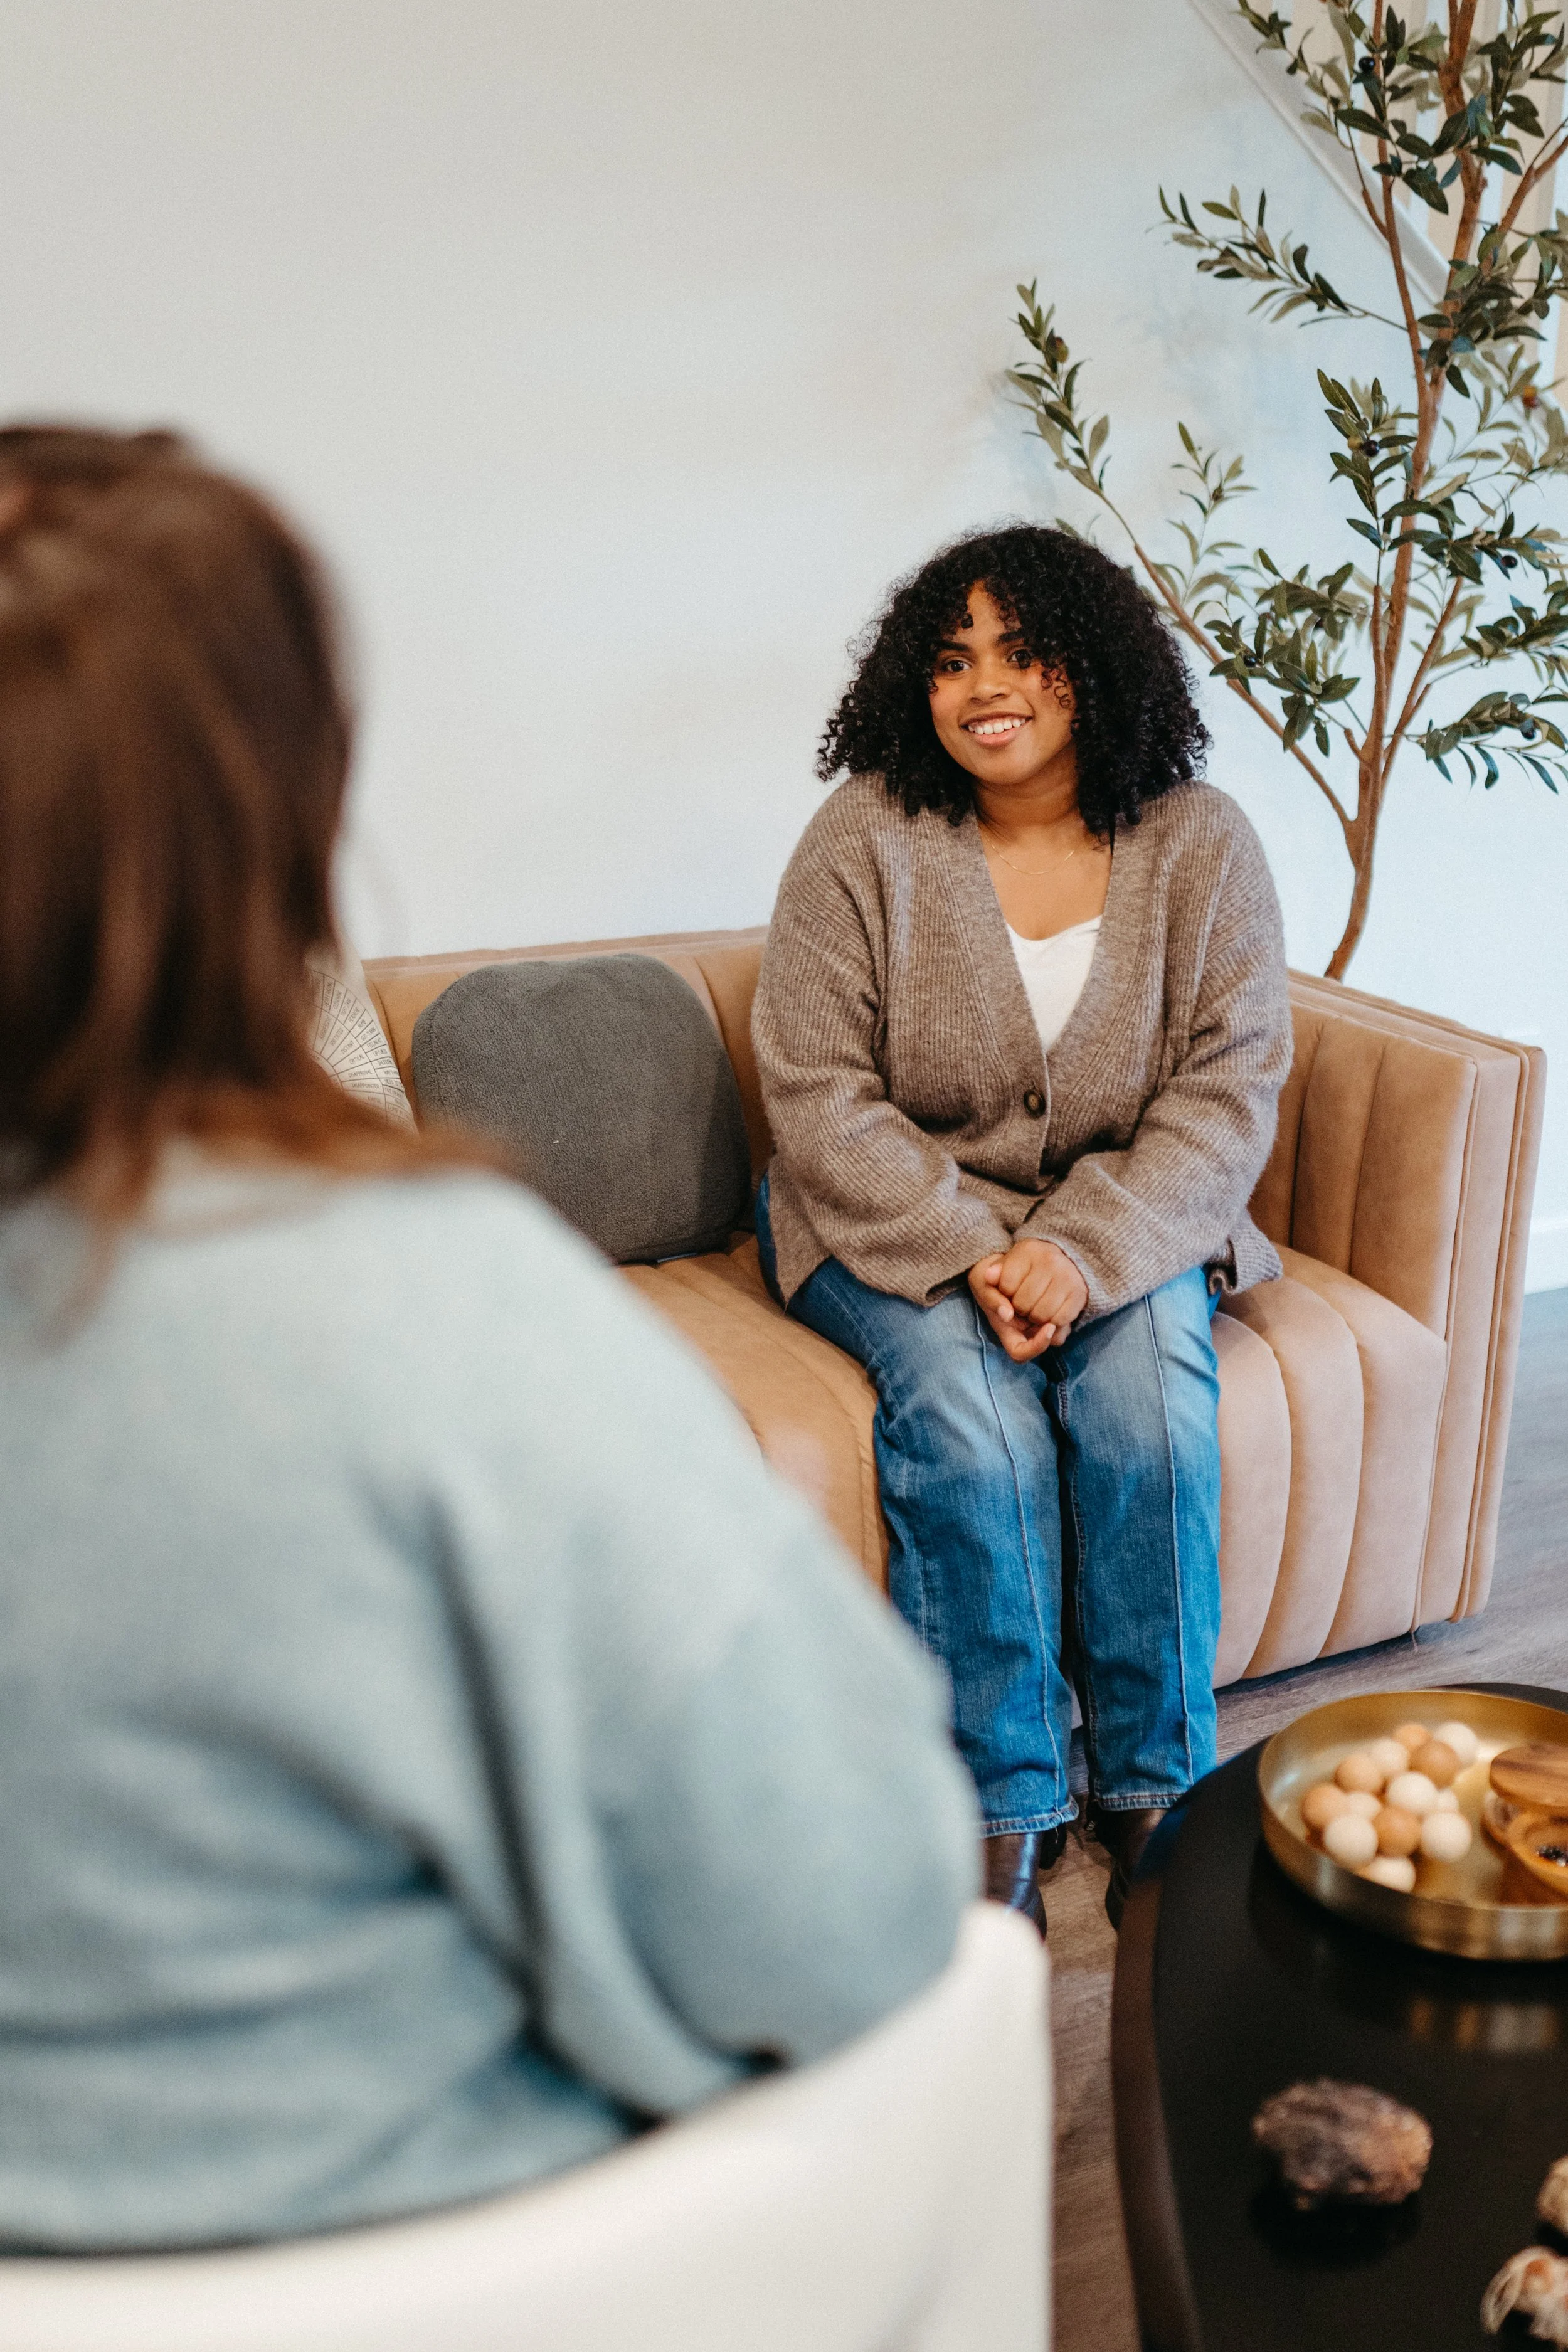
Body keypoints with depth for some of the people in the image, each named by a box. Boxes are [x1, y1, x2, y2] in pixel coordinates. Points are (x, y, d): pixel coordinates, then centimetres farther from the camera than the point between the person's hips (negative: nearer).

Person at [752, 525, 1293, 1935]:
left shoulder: (1200, 844, -3)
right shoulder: (866, 841, -8)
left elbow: (1229, 1093, -8)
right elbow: (820, 1092, -11)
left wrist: (1083, 1254, -23)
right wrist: (970, 1256, -23)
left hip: (1124, 1224, 1)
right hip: (902, 1222, -1)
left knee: (1152, 1387, -27)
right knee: (964, 1399, -28)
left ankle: (1159, 1792, -10)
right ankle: (1005, 1812, -15)